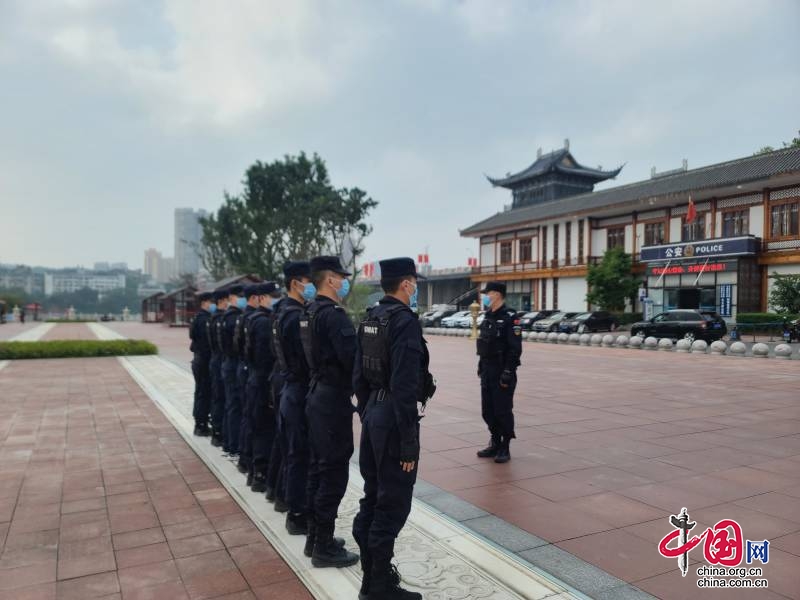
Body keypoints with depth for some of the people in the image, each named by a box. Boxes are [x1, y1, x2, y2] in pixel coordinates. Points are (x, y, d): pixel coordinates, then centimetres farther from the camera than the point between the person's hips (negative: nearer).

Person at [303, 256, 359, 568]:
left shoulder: (310, 312, 11)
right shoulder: (333, 313, -18)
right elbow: (352, 358, -25)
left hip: (317, 394, 10)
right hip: (334, 398, -10)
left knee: (318, 467, 17)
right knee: (334, 472, -1)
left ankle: (314, 535, 29)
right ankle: (324, 547, 9)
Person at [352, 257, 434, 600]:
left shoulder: (369, 320, 9)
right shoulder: (405, 320, -18)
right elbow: (404, 387, -23)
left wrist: (366, 414, 20)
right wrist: (409, 441, -19)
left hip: (373, 415, 9)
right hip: (394, 418, -9)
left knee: (373, 498, 17)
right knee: (392, 504, 2)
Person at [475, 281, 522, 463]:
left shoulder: (510, 318, -13)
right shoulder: (488, 317, 13)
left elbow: (515, 349, -18)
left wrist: (508, 373, -20)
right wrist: (481, 366, 17)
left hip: (502, 373, -8)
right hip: (487, 372, 8)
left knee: (503, 411, 0)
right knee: (488, 410, 13)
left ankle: (505, 448, 13)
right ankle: (495, 443, 26)